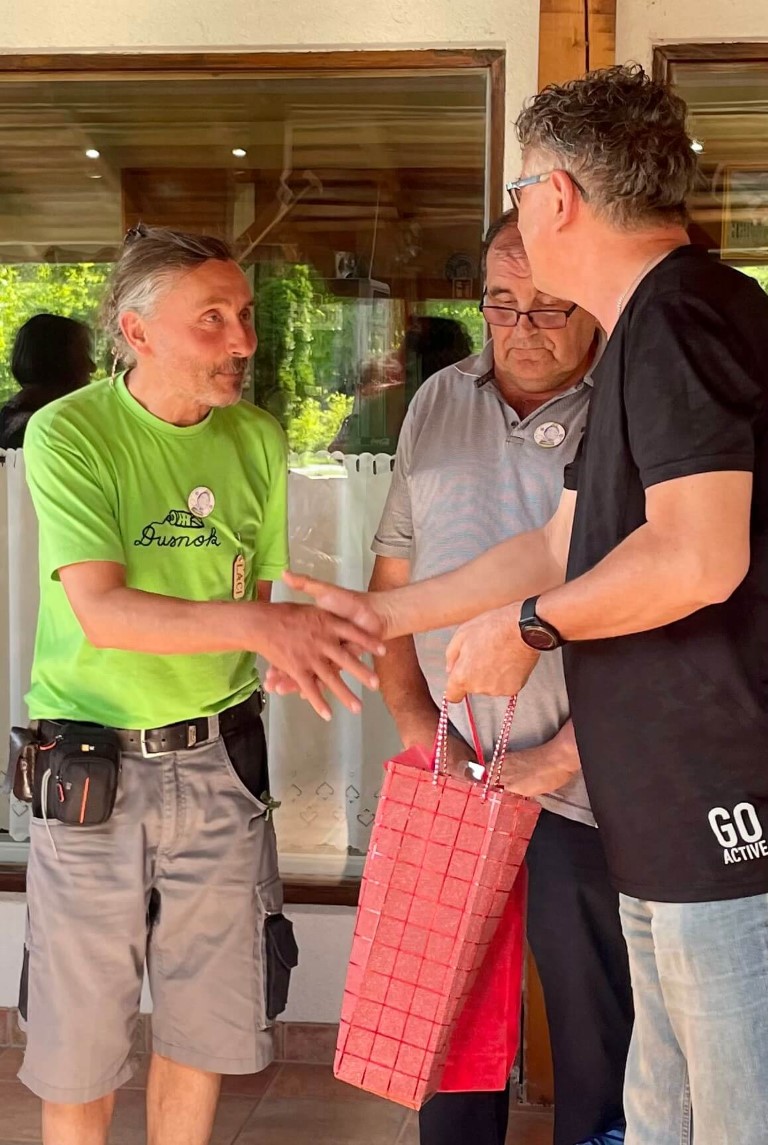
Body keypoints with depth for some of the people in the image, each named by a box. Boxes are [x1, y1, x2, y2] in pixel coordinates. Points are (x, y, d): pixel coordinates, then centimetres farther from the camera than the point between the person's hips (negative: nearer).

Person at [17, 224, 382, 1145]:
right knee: (78, 1048, 7)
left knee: (205, 1031, 13)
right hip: (93, 773, -3)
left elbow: (265, 597, 9)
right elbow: (100, 610, -23)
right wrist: (258, 625, -33)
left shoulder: (257, 438, 2)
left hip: (220, 760, 4)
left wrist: (313, 630, -10)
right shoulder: (68, 433, -12)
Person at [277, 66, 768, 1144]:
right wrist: (384, 614, 29)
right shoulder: (647, 333, 20)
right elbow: (564, 546, 26)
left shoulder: (680, 317, -13)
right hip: (673, 819, 10)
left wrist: (529, 623, -8)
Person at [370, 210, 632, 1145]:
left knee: (596, 1031, 6)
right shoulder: (439, 405, 8)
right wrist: (416, 726, 2)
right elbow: (392, 578, 13)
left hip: (581, 792, -4)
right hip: (447, 784, 5)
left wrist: (550, 764, -14)